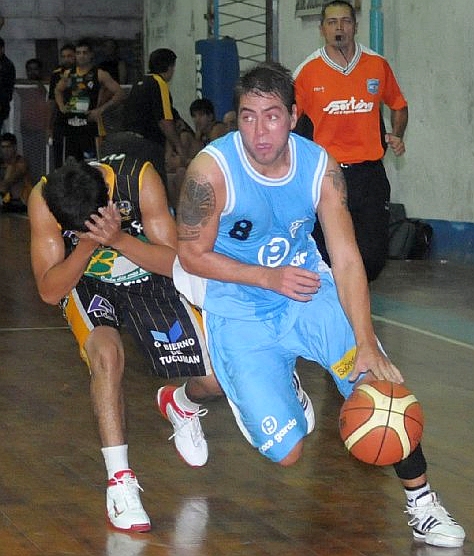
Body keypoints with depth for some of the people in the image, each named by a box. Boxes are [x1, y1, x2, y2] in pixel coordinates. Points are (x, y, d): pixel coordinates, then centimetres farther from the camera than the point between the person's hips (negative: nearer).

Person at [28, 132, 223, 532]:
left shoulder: (140, 179, -30)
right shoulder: (43, 200, -28)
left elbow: (174, 262, -24)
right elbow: (50, 291, -23)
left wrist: (118, 239, -42)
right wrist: (88, 245, -40)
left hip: (150, 277, 1)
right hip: (86, 284, -1)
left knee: (215, 380, -8)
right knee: (107, 352, -33)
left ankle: (181, 404, 31)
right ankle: (119, 479, -23)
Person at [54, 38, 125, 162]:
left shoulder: (99, 75, -4)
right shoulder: (68, 74, 12)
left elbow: (120, 94, -7)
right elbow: (58, 90, 31)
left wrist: (101, 109, -13)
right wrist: (61, 105, 11)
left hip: (89, 123, -5)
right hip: (71, 126, 6)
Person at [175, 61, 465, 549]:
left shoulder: (320, 166, -11)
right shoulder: (212, 169, -20)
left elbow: (346, 260, -14)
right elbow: (192, 254, -11)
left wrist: (366, 345, -24)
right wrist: (269, 278, -20)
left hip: (309, 291, 3)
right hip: (239, 312, -3)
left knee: (380, 383, -16)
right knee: (285, 453, -11)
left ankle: (420, 499, 5)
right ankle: (283, 386, 26)